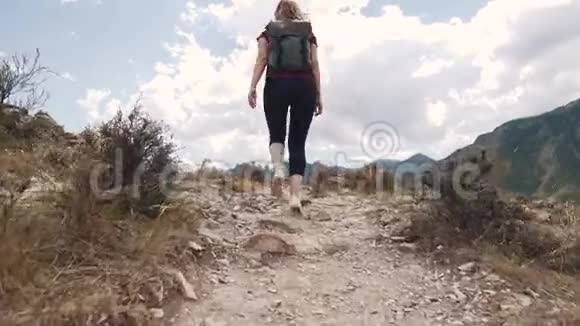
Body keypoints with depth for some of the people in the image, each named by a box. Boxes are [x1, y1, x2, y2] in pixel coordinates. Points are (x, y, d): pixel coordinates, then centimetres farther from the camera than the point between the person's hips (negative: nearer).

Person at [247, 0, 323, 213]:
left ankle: (278, 169, -17)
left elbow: (262, 59, 1)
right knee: (298, 142, 0)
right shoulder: (309, 33, 19)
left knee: (276, 134, 14)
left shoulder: (268, 32, 16)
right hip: (305, 87, 1)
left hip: (277, 85, 0)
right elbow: (315, 65, 9)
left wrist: (252, 87, -6)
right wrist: (318, 95, 8)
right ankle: (295, 196, -11)